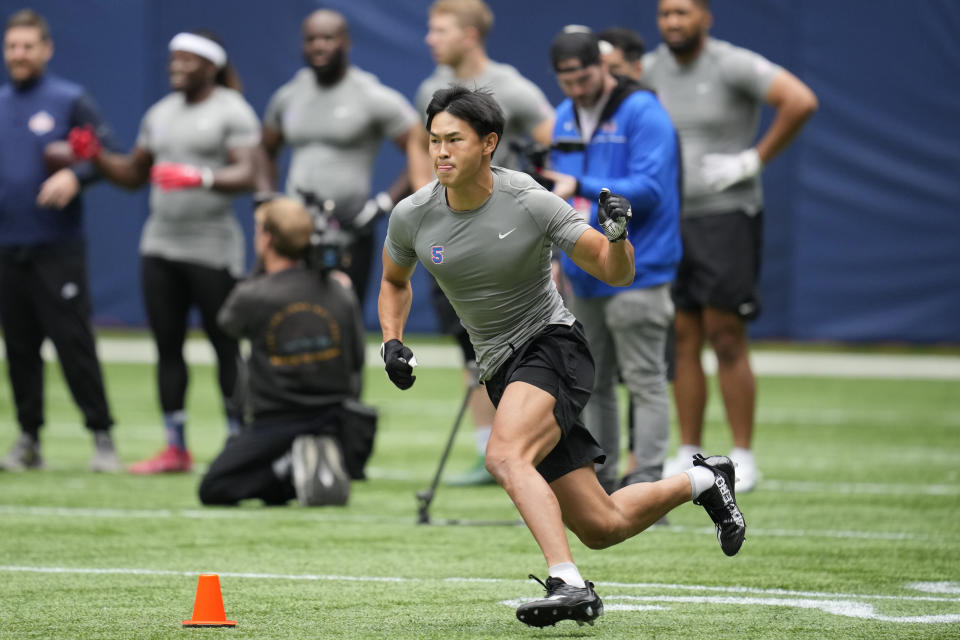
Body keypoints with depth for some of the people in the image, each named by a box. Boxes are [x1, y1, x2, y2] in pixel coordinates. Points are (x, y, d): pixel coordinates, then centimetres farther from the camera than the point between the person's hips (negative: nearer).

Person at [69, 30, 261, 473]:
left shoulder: (232, 112, -6)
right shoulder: (161, 113, 15)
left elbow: (246, 175, -17)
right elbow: (133, 175, 20)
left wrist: (201, 178, -33)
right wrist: (96, 157, 2)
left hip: (212, 249, -7)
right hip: (160, 245, 7)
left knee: (225, 347, -2)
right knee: (167, 346, 7)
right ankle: (176, 449, 13)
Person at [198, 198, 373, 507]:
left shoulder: (252, 296, -11)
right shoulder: (341, 294, 0)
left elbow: (227, 320, 14)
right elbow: (356, 366, 6)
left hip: (276, 425, -5)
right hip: (335, 423, 5)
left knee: (212, 489, 6)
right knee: (274, 493, 27)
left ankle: (289, 468, -16)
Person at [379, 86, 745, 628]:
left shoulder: (530, 203, -16)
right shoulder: (412, 217, -4)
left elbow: (616, 274, -10)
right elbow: (395, 281, 18)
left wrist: (617, 234, -31)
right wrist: (392, 342, 0)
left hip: (552, 345, -5)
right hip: (501, 371, 5)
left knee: (504, 457, -35)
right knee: (601, 527, 4)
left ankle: (570, 585, -40)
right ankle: (701, 481, 31)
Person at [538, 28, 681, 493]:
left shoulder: (642, 113, -11)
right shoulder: (565, 117, 13)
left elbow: (649, 188, -19)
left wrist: (582, 188, -25)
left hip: (634, 273, -8)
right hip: (585, 274, 8)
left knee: (644, 381, -8)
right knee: (592, 383, 12)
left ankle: (646, 481, -9)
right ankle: (598, 480, 19)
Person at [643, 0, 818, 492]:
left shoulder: (733, 65, -10)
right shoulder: (651, 69, 7)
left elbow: (801, 101, -19)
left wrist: (755, 159, -16)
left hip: (726, 216, -5)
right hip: (669, 217, 5)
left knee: (725, 338, -7)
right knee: (682, 340, 5)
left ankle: (743, 457, -2)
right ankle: (688, 455, 10)